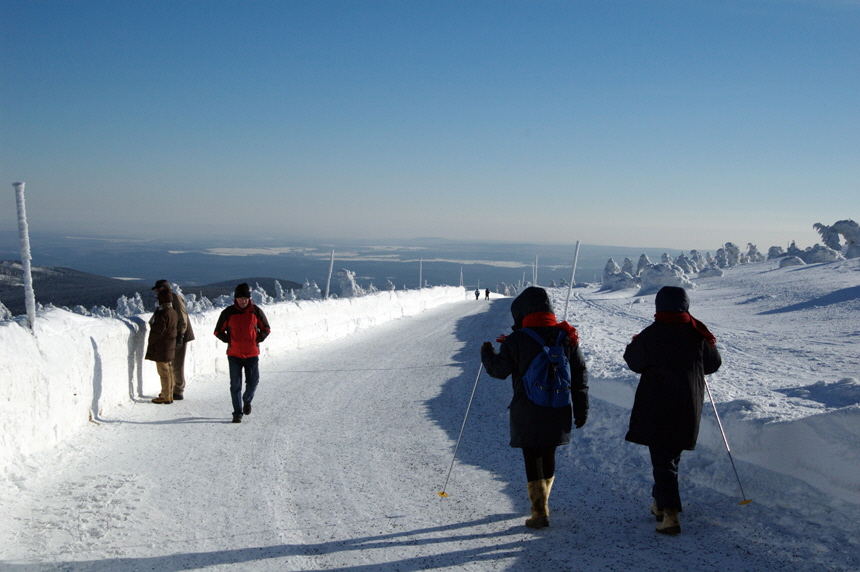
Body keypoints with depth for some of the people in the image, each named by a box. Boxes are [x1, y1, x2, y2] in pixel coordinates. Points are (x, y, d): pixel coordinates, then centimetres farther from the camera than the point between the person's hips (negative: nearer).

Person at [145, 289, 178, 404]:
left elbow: (158, 331, -20)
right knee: (169, 371, 16)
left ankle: (165, 396, -1)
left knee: (164, 372, -4)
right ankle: (169, 394, 24)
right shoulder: (173, 312, 9)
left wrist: (151, 342, -7)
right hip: (170, 346, 10)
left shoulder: (162, 314, -20)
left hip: (161, 348, -10)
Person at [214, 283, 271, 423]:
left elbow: (266, 329, 11)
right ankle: (237, 413, 9)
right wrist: (229, 341, -4)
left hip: (252, 354, 1)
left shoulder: (256, 311, 0)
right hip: (234, 354, -1)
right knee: (235, 385, 0)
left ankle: (247, 401, 36)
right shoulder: (228, 313, -2)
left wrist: (257, 340, -2)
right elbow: (218, 331, 8)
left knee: (253, 382, 6)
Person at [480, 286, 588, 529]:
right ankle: (541, 503, 36)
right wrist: (581, 409, 12)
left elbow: (499, 370, -4)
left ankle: (540, 513, 0)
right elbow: (580, 375, 5)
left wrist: (487, 354, 17)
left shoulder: (517, 340, -12)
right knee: (548, 457, 20)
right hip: (557, 413, 5)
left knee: (532, 461, 2)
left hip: (527, 415, -5)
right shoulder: (567, 337, 2)